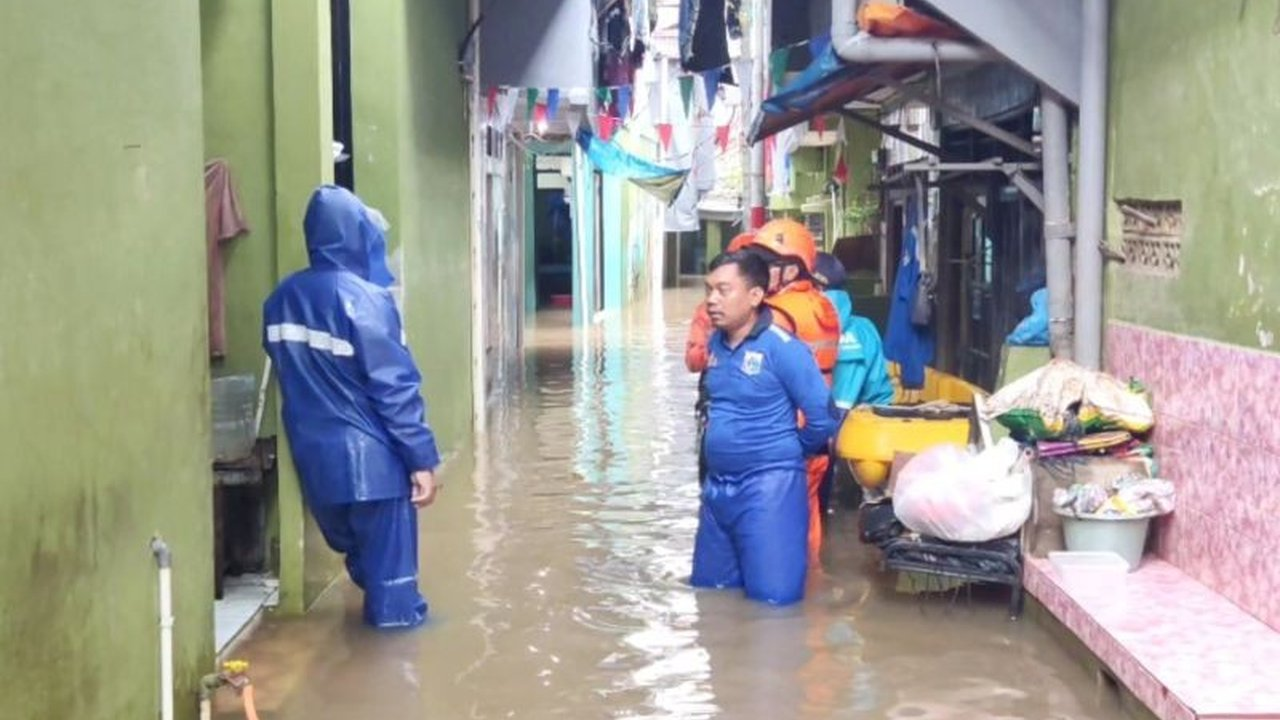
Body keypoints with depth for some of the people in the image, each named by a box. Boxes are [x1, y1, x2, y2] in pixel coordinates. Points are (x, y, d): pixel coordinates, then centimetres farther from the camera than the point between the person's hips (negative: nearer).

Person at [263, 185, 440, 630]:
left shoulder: (282, 299, 4)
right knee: (389, 571, 4)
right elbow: (395, 388, -18)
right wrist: (421, 459, -14)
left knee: (358, 557, 24)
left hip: (315, 459, 7)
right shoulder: (364, 298, -17)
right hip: (372, 459, -7)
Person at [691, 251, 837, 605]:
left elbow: (823, 417, -15)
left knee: (774, 597, -5)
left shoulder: (782, 347, -15)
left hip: (769, 486, -8)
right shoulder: (716, 343, 8)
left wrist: (785, 454, 0)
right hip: (717, 486, 8)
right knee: (710, 590, 17)